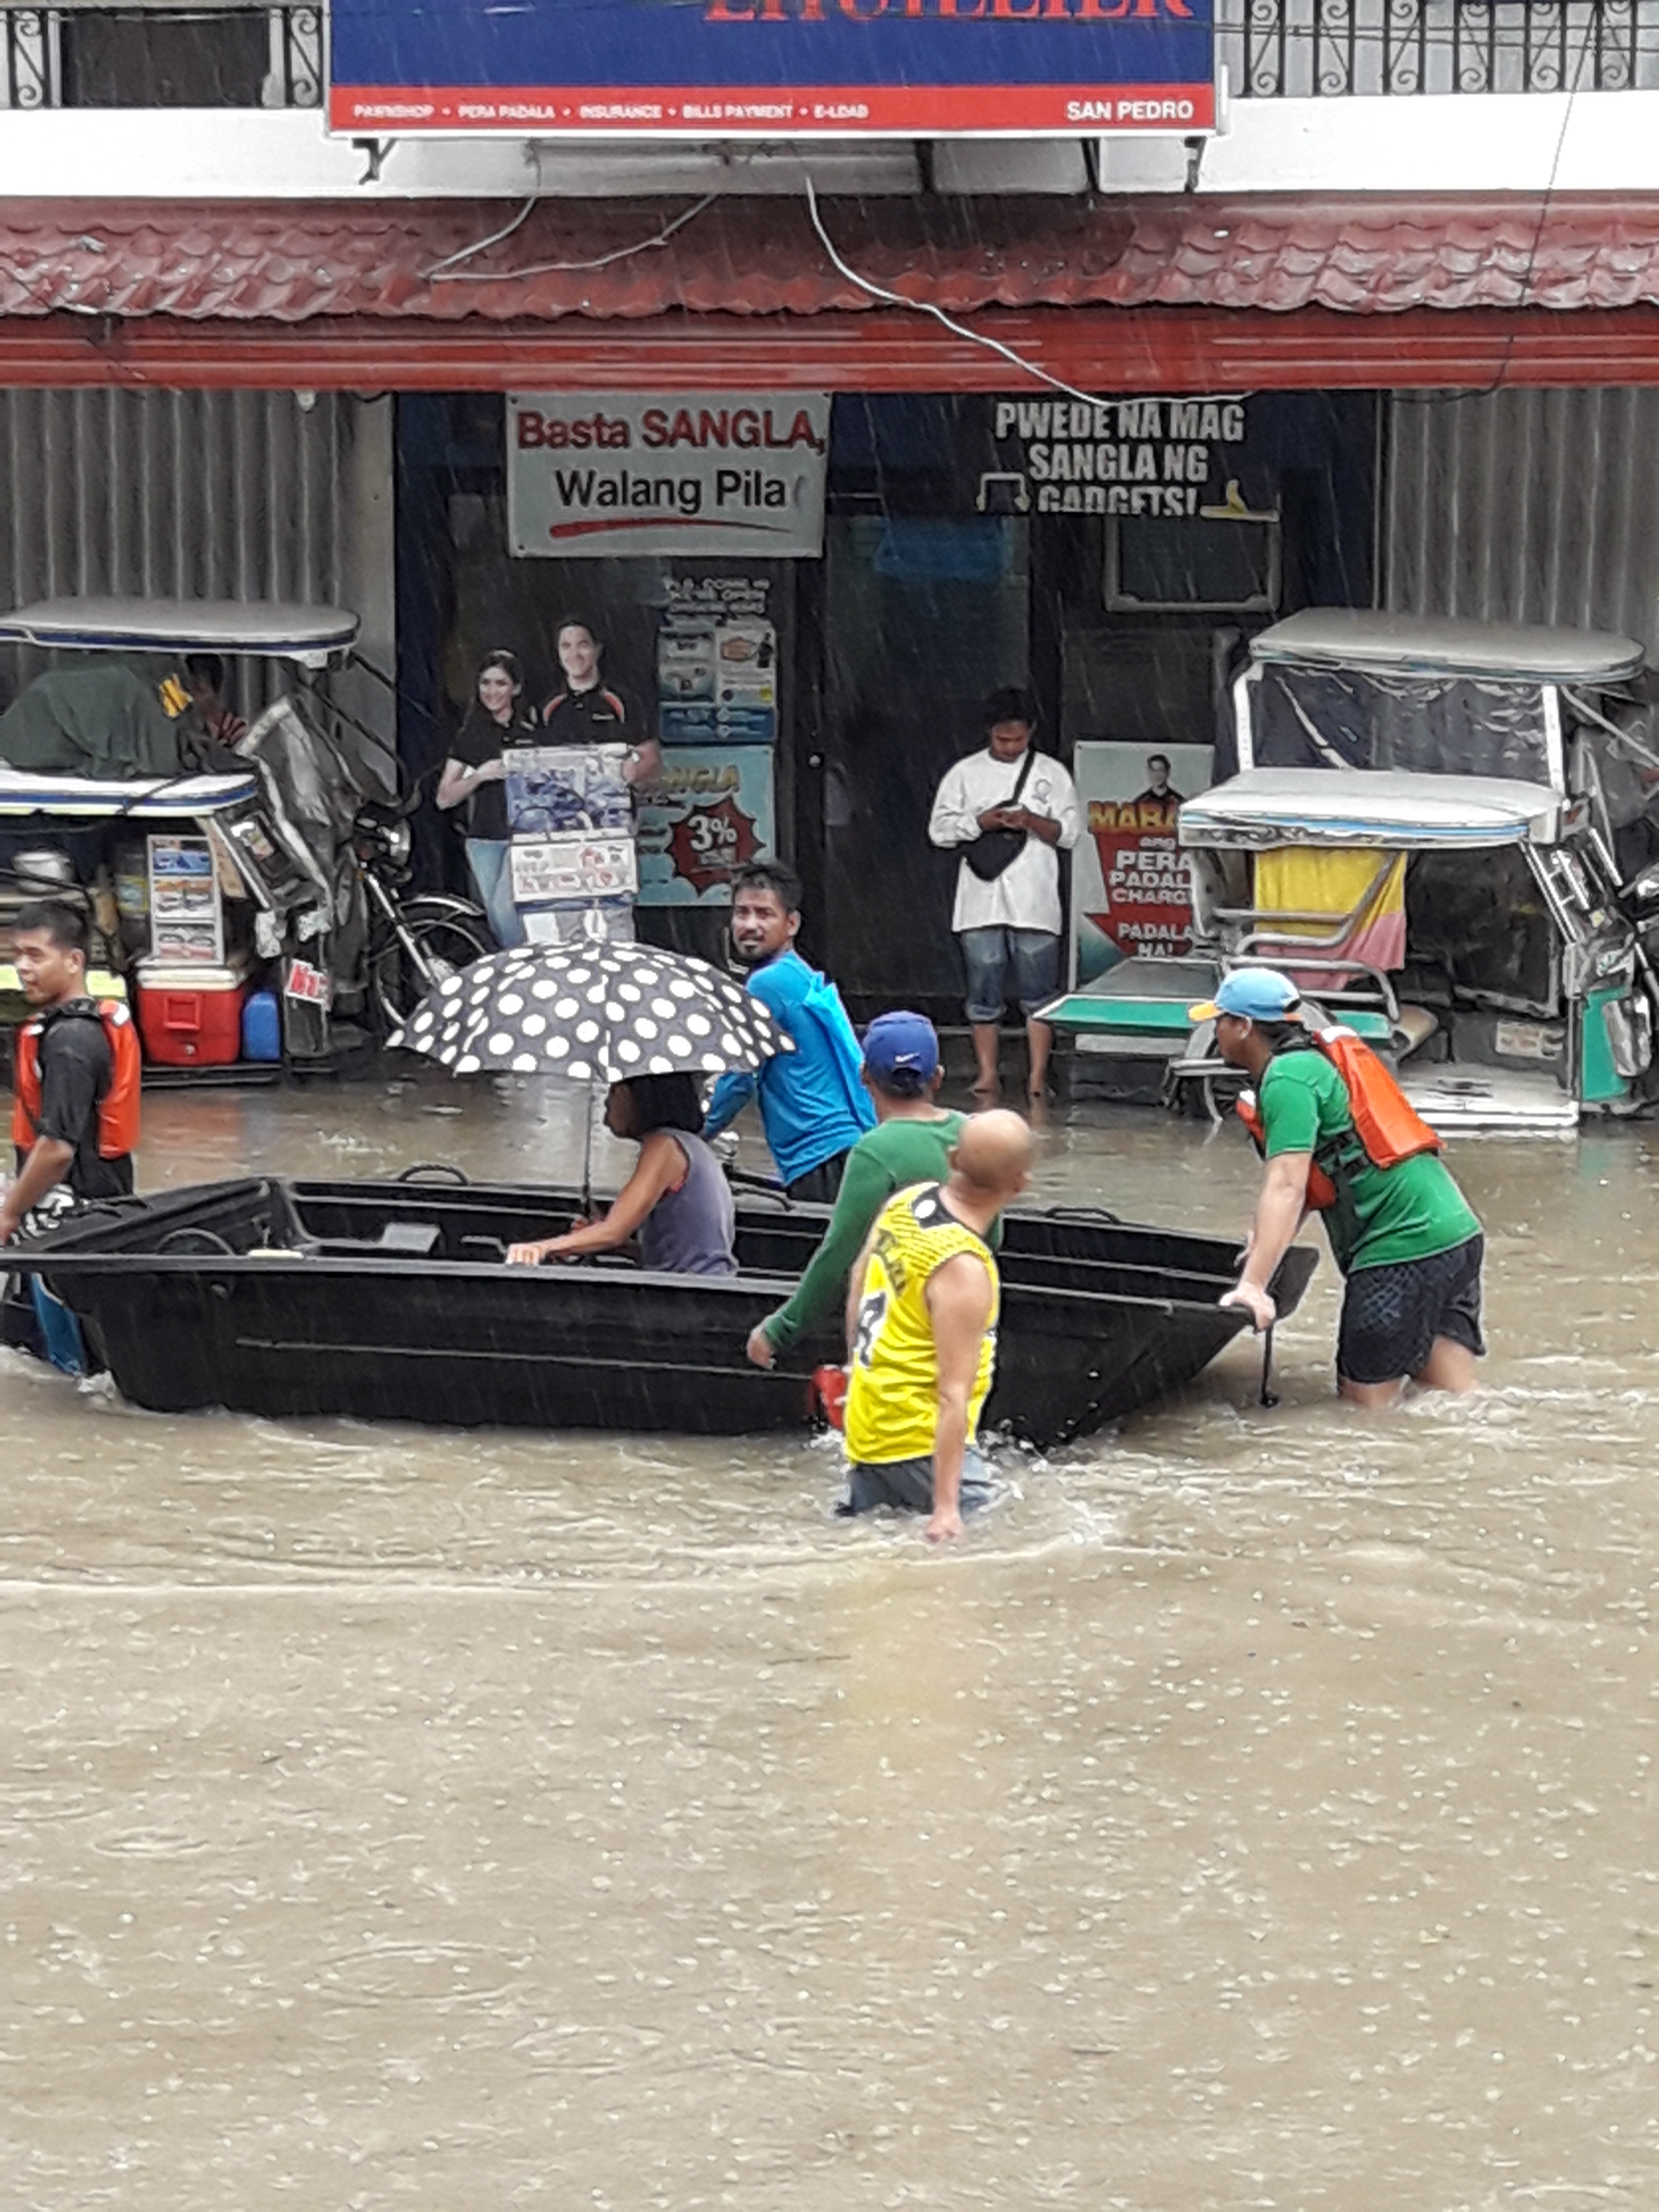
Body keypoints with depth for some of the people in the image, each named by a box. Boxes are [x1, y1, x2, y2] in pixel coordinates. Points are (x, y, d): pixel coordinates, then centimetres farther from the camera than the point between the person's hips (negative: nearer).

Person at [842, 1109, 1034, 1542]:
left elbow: (859, 1281, 18)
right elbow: (953, 1397, -25)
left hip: (865, 1427, 9)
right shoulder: (964, 1271, -24)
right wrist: (946, 1507, -25)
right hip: (919, 1444, -9)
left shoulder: (907, 1200, 0)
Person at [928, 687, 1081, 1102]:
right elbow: (940, 830, 6)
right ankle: (987, 1074, 10)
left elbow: (1070, 833, 5)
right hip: (980, 902, 1)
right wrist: (981, 823, -10)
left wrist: (1033, 822, -13)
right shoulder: (964, 774, 9)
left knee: (1038, 992, -3)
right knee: (984, 993, 3)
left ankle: (1038, 1076, 1)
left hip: (1034, 903, -1)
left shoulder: (1052, 774, 8)